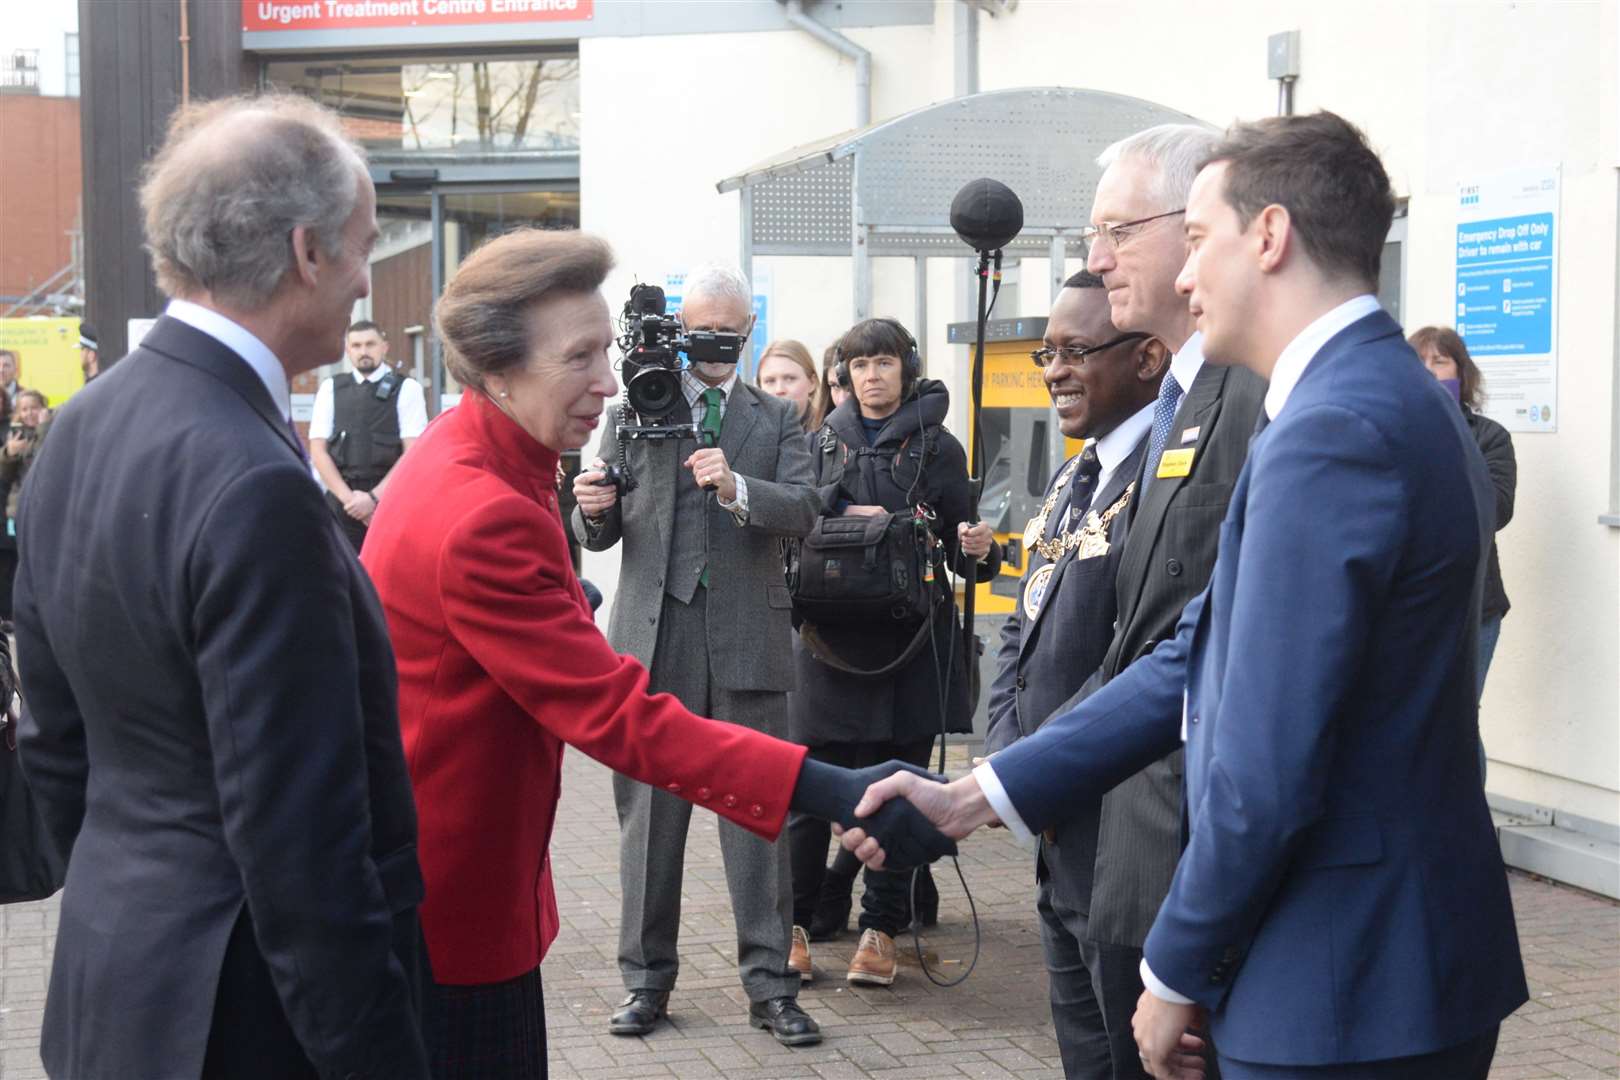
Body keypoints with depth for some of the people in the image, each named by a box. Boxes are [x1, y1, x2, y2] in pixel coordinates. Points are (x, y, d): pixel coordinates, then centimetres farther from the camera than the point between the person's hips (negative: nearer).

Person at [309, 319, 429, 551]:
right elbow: (318, 450, 6)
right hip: (341, 498, 2)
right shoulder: (330, 389, 11)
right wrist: (348, 496, -6)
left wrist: (374, 497, -11)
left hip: (391, 498, -2)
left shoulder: (406, 388, 3)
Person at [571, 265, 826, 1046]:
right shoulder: (634, 411, 9)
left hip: (746, 638, 0)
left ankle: (769, 984, 7)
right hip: (653, 636, 0)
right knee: (649, 814, 6)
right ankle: (646, 978, 16)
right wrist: (593, 510, -15)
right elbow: (600, 535, 8)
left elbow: (804, 509, -6)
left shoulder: (775, 420, 10)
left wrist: (737, 488, -23)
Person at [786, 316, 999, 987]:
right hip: (831, 636, 1)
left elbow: (959, 546, 7)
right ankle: (792, 925, 9)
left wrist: (977, 550, -15)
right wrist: (843, 511, -12)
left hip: (911, 637, -1)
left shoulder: (937, 447, 8)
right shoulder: (822, 442, 13)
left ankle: (881, 931, 10)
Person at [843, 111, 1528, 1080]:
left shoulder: (1331, 433, -22)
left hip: (1343, 996, -9)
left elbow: (1265, 772, -24)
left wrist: (1179, 972, -9)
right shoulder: (1389, 400, 10)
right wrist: (976, 796, 9)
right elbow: (1202, 657, 11)